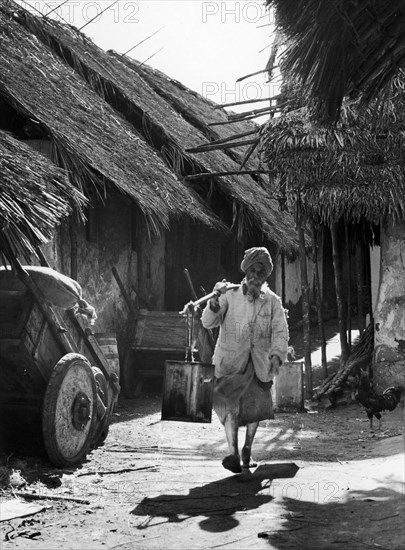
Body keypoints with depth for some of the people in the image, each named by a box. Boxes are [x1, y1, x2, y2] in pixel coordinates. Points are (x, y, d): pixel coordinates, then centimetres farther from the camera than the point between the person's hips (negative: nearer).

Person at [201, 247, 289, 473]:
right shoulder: (230, 295, -1)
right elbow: (208, 322, -6)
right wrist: (215, 301, -25)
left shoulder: (273, 301, 4)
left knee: (256, 406, 8)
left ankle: (247, 449, 31)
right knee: (229, 404, -17)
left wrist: (277, 355, -20)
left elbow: (280, 332, -2)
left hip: (259, 364, 2)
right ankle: (233, 453, -19)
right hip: (231, 361, -2)